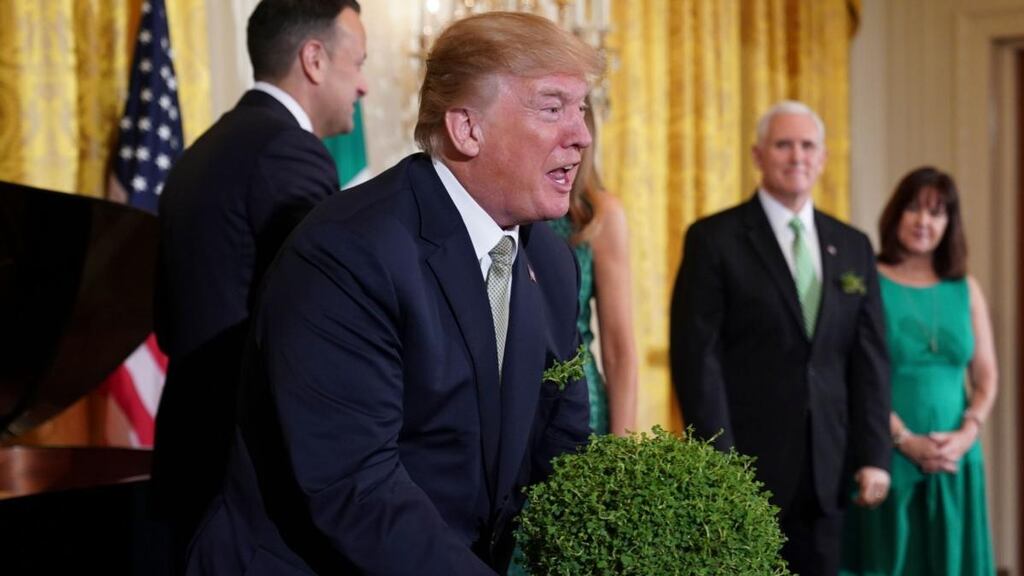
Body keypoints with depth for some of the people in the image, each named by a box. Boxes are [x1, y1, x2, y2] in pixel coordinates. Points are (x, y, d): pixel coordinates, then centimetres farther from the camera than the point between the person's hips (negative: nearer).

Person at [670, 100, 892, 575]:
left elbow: (870, 358, 10)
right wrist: (718, 460, -14)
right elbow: (696, 355, -8)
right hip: (745, 464, -4)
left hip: (824, 467, 4)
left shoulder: (853, 247, 12)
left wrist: (873, 455, 2)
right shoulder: (715, 239, -2)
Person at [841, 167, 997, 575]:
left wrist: (966, 435, -7)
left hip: (954, 461, 4)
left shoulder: (966, 290, 10)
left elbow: (986, 377, 10)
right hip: (885, 457, -4)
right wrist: (906, 440, -15)